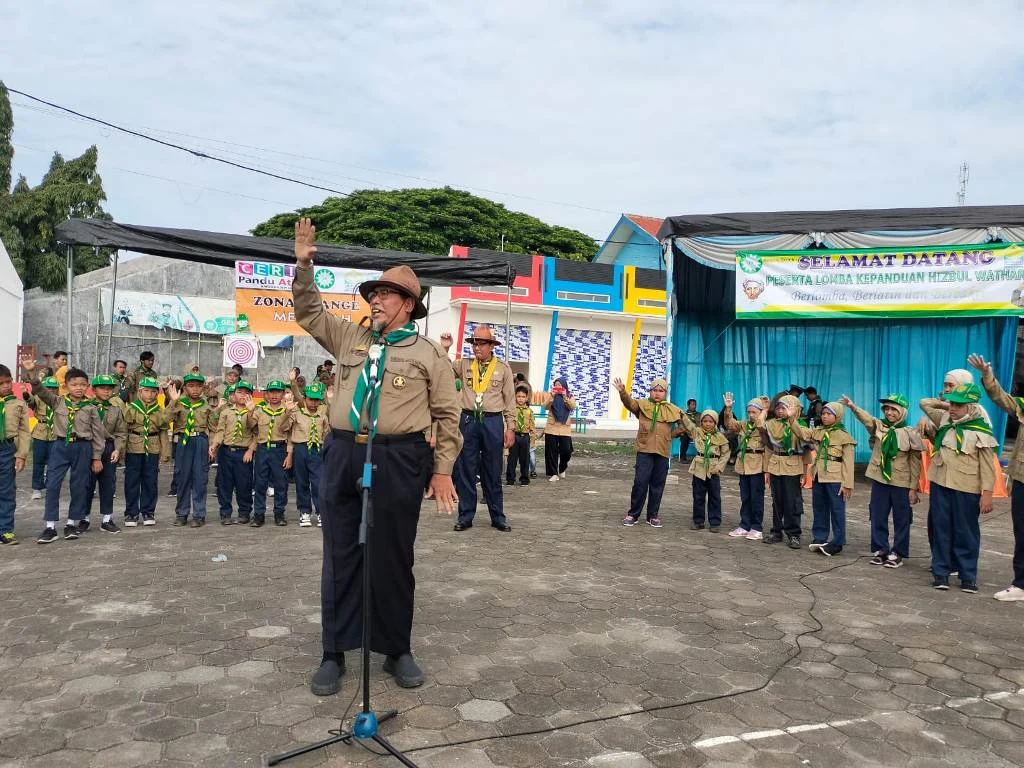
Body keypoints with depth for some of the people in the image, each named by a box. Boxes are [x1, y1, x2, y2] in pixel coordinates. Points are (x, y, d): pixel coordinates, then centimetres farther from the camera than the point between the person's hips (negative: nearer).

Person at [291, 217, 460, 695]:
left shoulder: (428, 354, 3)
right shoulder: (350, 338, 13)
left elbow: (447, 416, 3)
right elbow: (308, 314, 21)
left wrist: (442, 471, -2)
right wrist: (304, 267, 7)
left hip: (398, 464, -3)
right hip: (343, 457, 3)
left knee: (392, 560, 6)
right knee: (340, 558, 8)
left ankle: (397, 651, 23)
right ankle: (334, 654, 20)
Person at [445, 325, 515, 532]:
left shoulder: (503, 368, 4)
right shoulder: (464, 364, 8)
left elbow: (510, 400, 4)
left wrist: (510, 427, -1)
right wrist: (444, 349, -7)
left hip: (492, 422, -1)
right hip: (468, 420, 1)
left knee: (492, 472, 7)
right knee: (465, 471, 4)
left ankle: (498, 517, 16)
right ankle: (465, 516, 14)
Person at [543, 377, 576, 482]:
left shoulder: (569, 396, 7)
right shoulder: (551, 395, 6)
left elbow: (573, 407, -10)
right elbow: (546, 406, -8)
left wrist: (565, 397, -20)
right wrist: (552, 396, -20)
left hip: (565, 428, 0)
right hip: (552, 427, 0)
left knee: (566, 451, -3)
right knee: (551, 451, 0)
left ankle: (562, 469, 24)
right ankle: (553, 473, 8)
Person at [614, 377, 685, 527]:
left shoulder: (672, 410, 10)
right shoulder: (642, 404, 5)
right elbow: (629, 403, -13)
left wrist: (673, 433, 3)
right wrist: (622, 392, -32)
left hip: (662, 452, 2)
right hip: (644, 449, -2)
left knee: (657, 485, 9)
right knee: (640, 482, -5)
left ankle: (653, 515, 21)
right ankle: (633, 514, 7)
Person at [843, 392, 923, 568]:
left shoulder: (910, 433, -6)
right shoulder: (878, 426, 1)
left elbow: (915, 463, -3)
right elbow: (866, 418, -22)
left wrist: (913, 488, -5)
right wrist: (852, 406, -42)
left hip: (901, 483, -3)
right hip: (879, 479, 3)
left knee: (901, 519, 6)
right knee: (878, 516, 8)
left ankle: (897, 553, 17)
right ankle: (880, 549, 21)